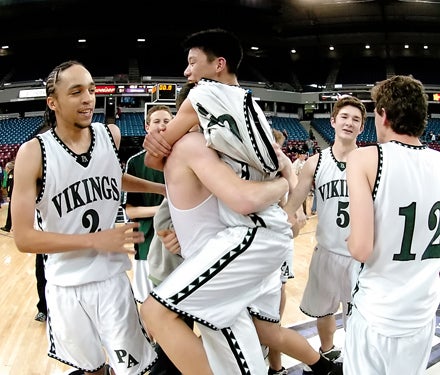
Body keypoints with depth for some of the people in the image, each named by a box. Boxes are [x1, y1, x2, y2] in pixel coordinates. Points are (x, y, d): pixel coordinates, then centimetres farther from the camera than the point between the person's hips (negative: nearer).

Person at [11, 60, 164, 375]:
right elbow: (24, 238, -18)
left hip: (112, 279, 2)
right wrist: (96, 240, -24)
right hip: (65, 287, -1)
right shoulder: (33, 153, -15)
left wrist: (163, 188, 11)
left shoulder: (111, 135, -4)